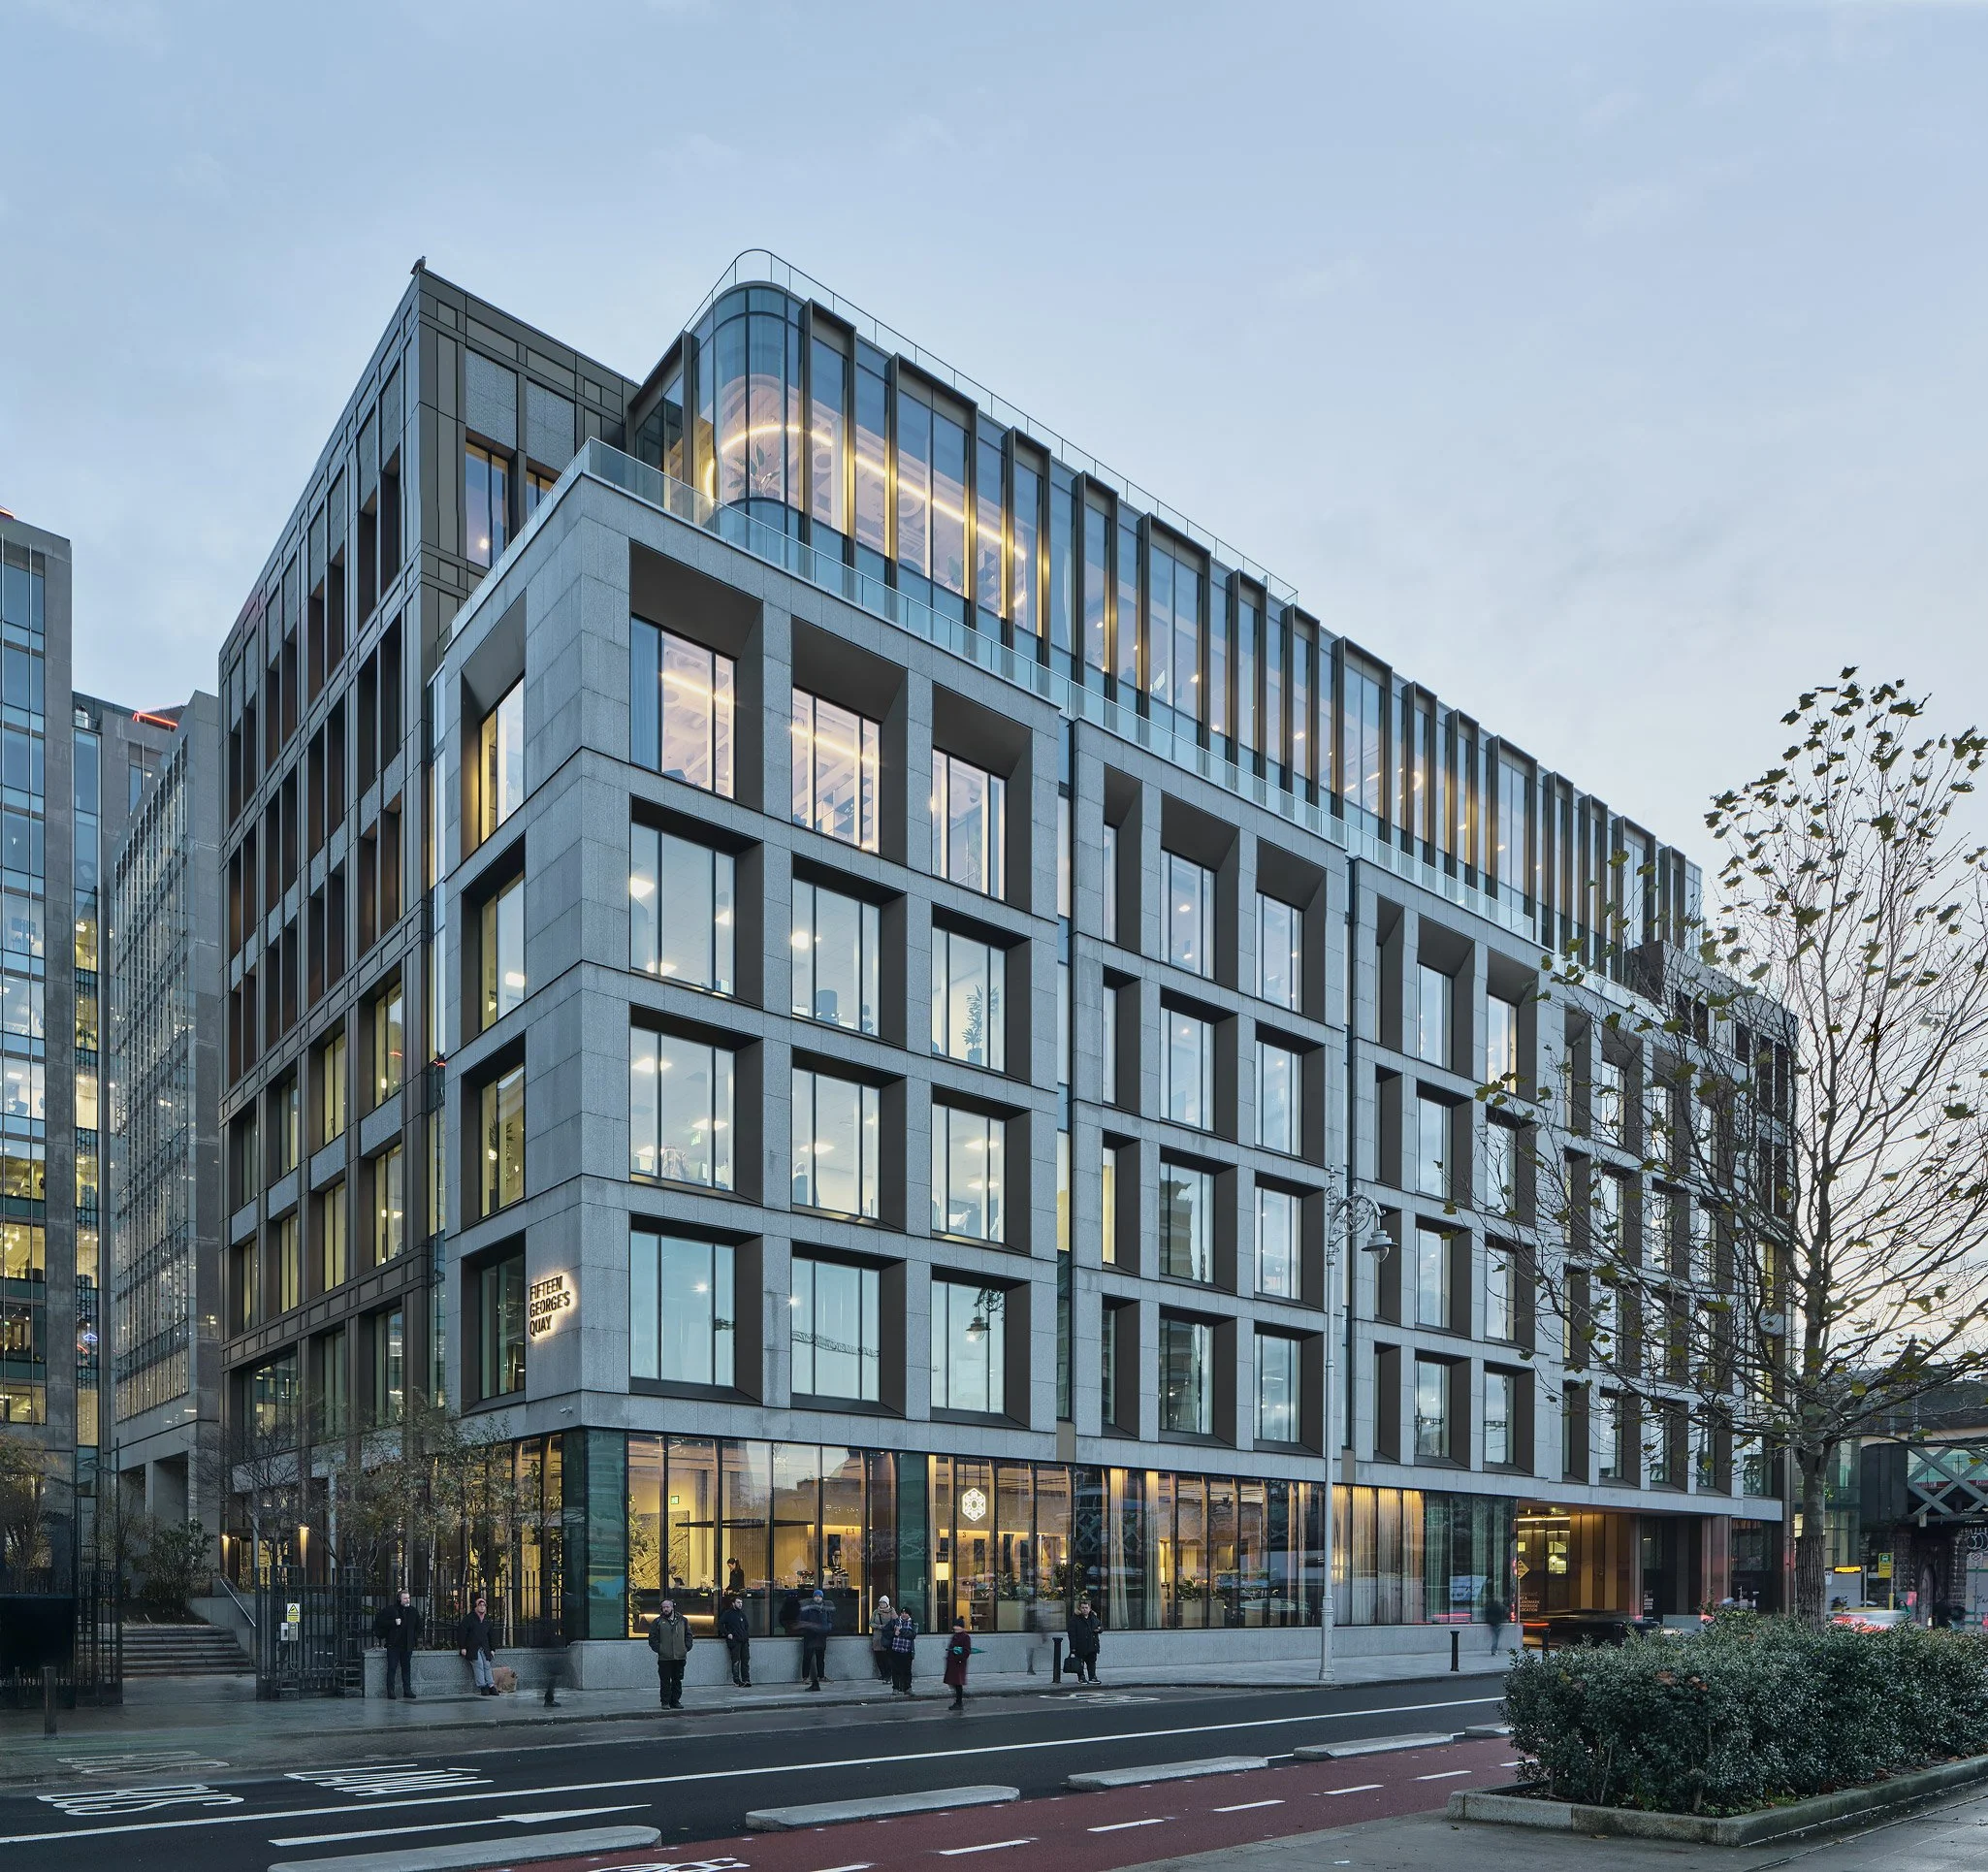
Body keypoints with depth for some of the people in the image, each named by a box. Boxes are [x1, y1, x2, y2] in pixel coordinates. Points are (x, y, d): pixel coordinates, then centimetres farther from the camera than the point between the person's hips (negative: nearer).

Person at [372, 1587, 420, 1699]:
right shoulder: (390, 1610, -5)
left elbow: (418, 1626, 24)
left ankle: (407, 1689, 12)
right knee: (392, 1668, -4)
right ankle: (390, 1691, -1)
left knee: (406, 1668, 7)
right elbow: (379, 1621, -8)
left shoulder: (413, 1612, 10)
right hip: (393, 1644, -4)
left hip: (407, 1646, 4)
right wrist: (394, 1622, -15)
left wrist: (415, 1636, 13)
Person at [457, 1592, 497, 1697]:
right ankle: (482, 1687, -19)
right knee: (478, 1665, -18)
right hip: (472, 1648, -5)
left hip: (484, 1648, 5)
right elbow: (461, 1632, -4)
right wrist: (462, 1647, -10)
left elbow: (490, 1635, 24)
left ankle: (491, 1686, -7)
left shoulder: (487, 1619, 16)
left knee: (487, 1665, -6)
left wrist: (491, 1649, 18)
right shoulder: (469, 1618, -1)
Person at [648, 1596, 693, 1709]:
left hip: (680, 1657, 2)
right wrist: (659, 1649, -9)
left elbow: (688, 1636, 15)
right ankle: (665, 1702, 6)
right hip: (664, 1658, -2)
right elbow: (652, 1638, 1)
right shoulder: (657, 1622, 2)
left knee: (677, 1680, 8)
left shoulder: (683, 1620, 10)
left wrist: (686, 1648, 3)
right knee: (665, 1681, -1)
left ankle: (675, 1700, 17)